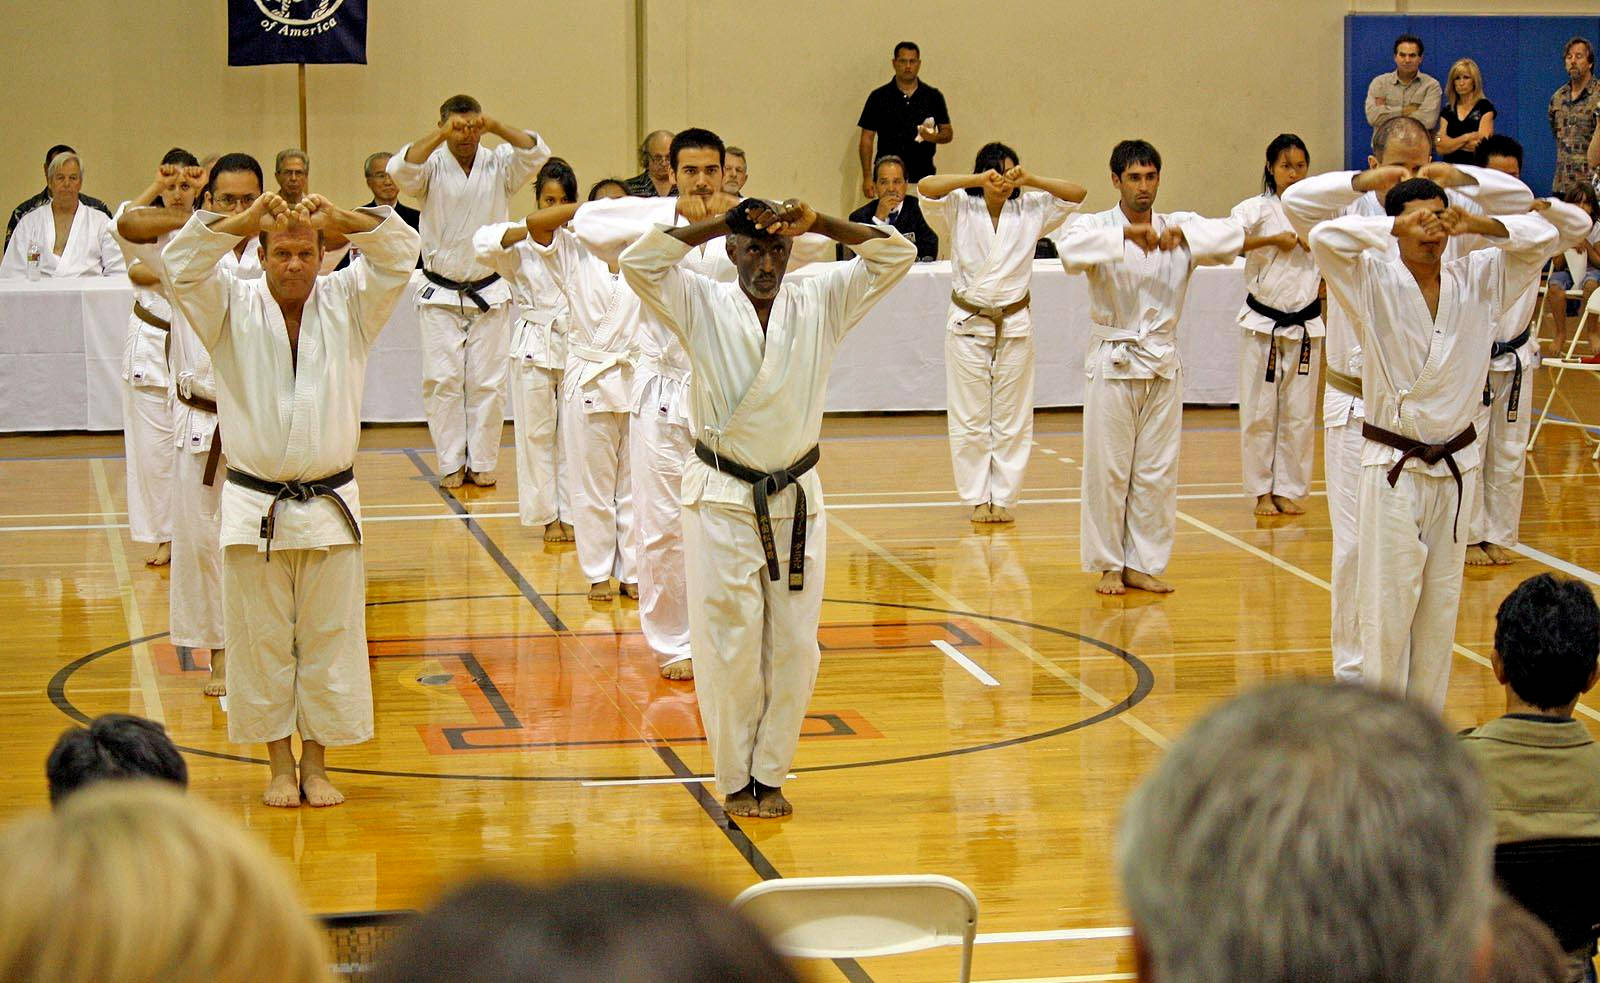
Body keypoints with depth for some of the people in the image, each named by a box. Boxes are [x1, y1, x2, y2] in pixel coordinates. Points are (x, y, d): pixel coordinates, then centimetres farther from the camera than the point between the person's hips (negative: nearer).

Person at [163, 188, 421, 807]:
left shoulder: (347, 304, 4)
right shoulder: (233, 309, 1)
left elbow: (399, 252, -6)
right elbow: (183, 266, -14)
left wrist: (340, 219, -23)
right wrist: (246, 221, -27)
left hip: (329, 506, 1)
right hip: (254, 508, -1)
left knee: (330, 639, 5)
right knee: (261, 641, 4)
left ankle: (316, 764, 17)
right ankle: (279, 765, 16)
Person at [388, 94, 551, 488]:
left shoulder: (498, 165, 1)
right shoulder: (432, 167, -2)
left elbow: (537, 153, -15)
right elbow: (401, 169, -23)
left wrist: (497, 128, -28)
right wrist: (441, 135, -33)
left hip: (489, 293, 1)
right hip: (441, 295, -1)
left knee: (488, 381, 2)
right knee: (442, 379, -4)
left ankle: (482, 462, 11)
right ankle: (451, 463, 3)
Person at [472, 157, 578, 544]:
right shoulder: (522, 240, 0)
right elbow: (485, 243, -18)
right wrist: (535, 227, -25)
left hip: (576, 343, 0)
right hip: (534, 345, 0)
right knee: (537, 432, 4)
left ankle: (571, 514, 13)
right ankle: (547, 516, 14)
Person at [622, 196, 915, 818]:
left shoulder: (821, 303, 2)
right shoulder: (702, 306, -3)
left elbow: (897, 253, -4)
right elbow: (639, 262, -18)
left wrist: (816, 224, -14)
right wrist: (720, 223, -17)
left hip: (796, 499, 2)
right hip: (721, 501, -2)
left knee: (794, 645, 5)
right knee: (728, 646, -1)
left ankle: (770, 775, 20)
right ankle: (735, 781, 13)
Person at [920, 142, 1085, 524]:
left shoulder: (1030, 210, 2)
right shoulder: (959, 210, -4)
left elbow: (1077, 194, -4)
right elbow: (926, 187, -20)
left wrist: (1029, 180, -15)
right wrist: (979, 179, -24)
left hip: (1015, 325, 2)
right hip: (967, 324, -2)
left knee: (1013, 419, 5)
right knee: (969, 420, 1)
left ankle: (1004, 498, 13)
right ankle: (978, 499, 10)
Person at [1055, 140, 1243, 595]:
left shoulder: (1180, 226, 3)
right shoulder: (1097, 226, -4)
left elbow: (1232, 236, -14)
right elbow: (1071, 249, -27)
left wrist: (1183, 235, -30)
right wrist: (1126, 235, -40)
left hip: (1163, 364, 3)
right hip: (1113, 363, -3)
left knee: (1157, 471, 6)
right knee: (1107, 469, 1)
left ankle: (1143, 563, 16)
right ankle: (1108, 565, 13)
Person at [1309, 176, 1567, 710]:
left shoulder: (1478, 280, 4)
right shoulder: (1374, 281, -6)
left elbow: (1540, 237, 1)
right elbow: (1324, 237, -21)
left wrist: (1476, 224, -13)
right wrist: (1396, 227, -20)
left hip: (1456, 466, 4)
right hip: (1392, 467, -4)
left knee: (1441, 600, 10)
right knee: (1387, 601, -5)